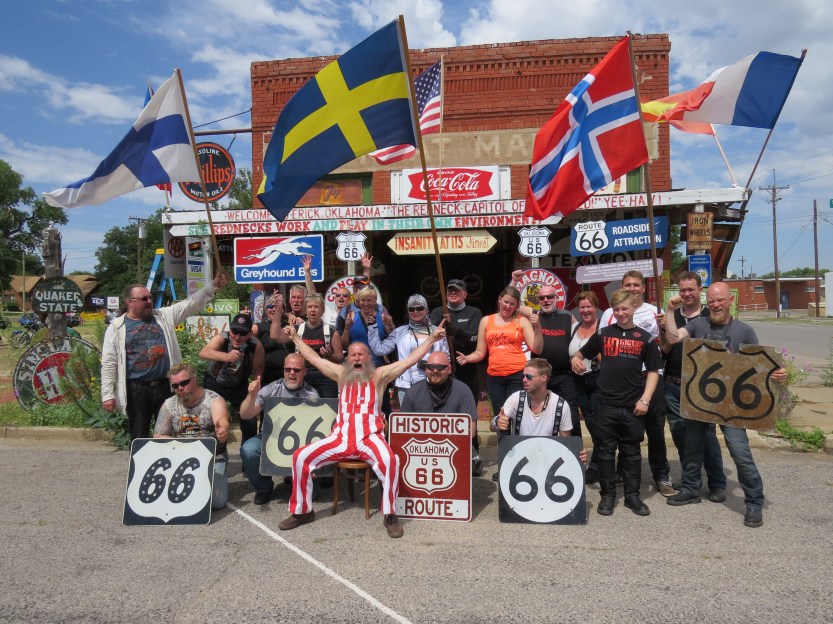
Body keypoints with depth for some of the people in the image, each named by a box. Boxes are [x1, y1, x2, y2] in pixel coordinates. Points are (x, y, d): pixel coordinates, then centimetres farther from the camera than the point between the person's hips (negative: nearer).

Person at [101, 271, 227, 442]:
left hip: (166, 386, 3)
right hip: (136, 389, -2)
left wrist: (213, 286, -8)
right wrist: (107, 394, -6)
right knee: (139, 437, 7)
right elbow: (109, 363, -1)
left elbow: (190, 303, 4)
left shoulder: (164, 316, 8)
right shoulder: (116, 327, 1)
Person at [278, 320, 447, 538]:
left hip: (370, 437, -3)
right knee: (300, 456, -11)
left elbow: (410, 359, 3)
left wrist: (432, 338, -2)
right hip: (340, 438, 4)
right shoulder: (341, 374, 19)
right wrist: (295, 337, 31)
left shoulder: (379, 375, 9)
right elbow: (313, 358, 26)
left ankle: (390, 515, -16)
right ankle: (302, 511, 7)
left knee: (390, 460, -34)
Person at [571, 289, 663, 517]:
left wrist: (645, 399, -5)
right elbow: (582, 353, 13)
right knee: (605, 451, 7)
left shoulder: (645, 338, 3)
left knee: (632, 452, 11)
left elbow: (653, 371, 4)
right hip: (607, 404, 0)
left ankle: (633, 495, 23)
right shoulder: (603, 334, 5)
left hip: (633, 406, 0)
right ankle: (608, 494, 19)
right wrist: (575, 359, -10)